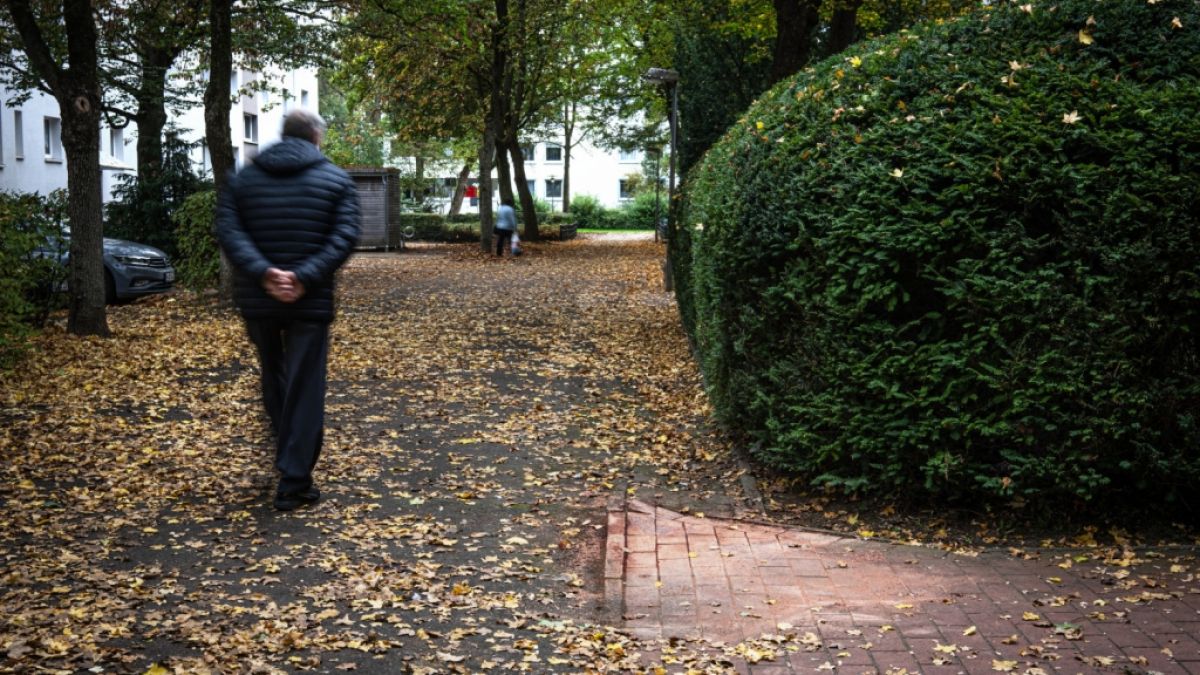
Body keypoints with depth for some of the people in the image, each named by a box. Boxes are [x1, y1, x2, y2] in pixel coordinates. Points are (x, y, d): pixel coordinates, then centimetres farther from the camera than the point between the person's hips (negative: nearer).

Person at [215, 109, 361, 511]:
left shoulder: (244, 178, 8)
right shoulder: (335, 180, 1)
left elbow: (228, 230, -7)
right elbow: (345, 236, -13)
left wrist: (264, 273, -17)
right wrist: (305, 277, -18)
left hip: (256, 299, 3)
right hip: (311, 302, -3)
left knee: (273, 377, 21)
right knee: (305, 389, 1)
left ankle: (290, 461, 30)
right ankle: (294, 484, 0)